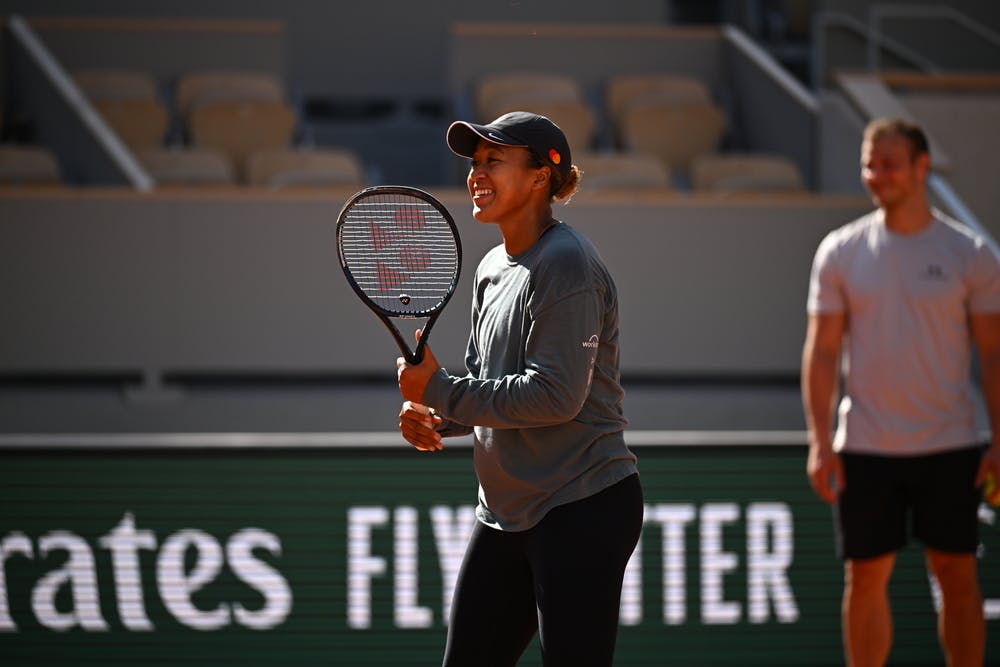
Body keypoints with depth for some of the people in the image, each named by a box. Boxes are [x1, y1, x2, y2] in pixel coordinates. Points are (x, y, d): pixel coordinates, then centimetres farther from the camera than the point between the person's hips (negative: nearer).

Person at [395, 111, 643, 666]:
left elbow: (555, 396, -23)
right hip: (506, 515, 9)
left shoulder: (566, 264, -15)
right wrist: (433, 417, -1)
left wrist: (440, 390, -17)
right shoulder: (494, 269, 13)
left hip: (583, 508, -9)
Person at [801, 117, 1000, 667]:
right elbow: (821, 350, 2)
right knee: (866, 578, 4)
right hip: (865, 448, 1)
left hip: (949, 447, -1)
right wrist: (820, 441, -6)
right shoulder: (840, 251, 2)